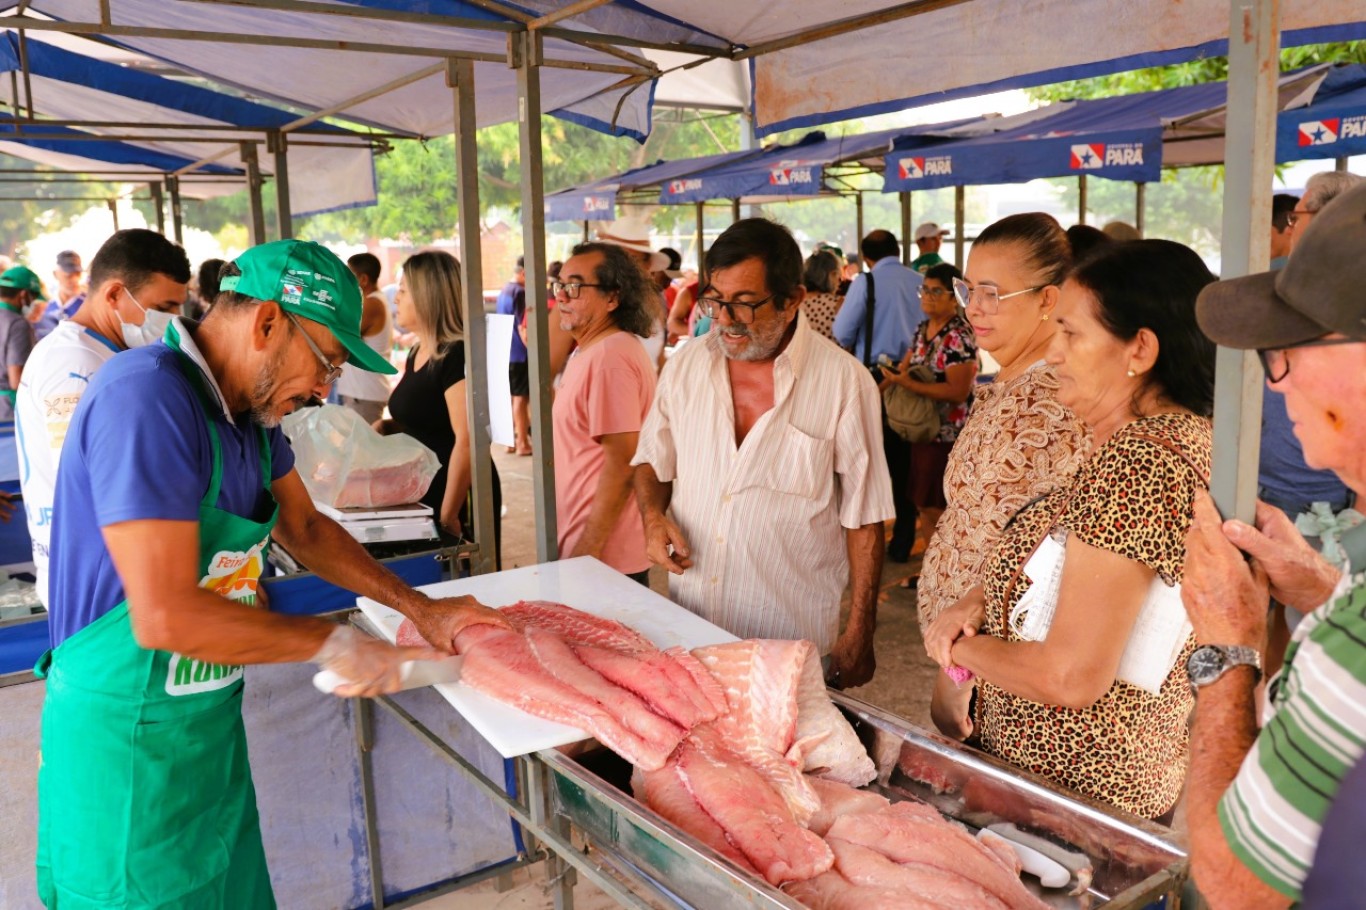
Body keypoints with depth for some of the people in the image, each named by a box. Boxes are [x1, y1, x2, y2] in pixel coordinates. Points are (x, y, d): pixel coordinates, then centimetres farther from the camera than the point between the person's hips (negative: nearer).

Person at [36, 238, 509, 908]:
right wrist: (332, 641, -20)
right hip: (128, 740, -8)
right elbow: (167, 616, -30)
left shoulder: (249, 405, 3)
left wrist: (419, 608, 9)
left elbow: (306, 529, 16)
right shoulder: (146, 399, -25)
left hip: (210, 718, 8)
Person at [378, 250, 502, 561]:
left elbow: (467, 441, -23)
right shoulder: (417, 353, 10)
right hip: (422, 494, 9)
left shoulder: (456, 355, -18)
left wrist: (448, 515, -22)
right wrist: (387, 426, 4)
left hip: (459, 499, -9)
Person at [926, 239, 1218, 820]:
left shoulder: (1138, 462, -27)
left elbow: (1071, 677, -28)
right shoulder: (1189, 435, 5)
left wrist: (960, 646, -12)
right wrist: (979, 601, -2)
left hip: (1073, 780, -9)